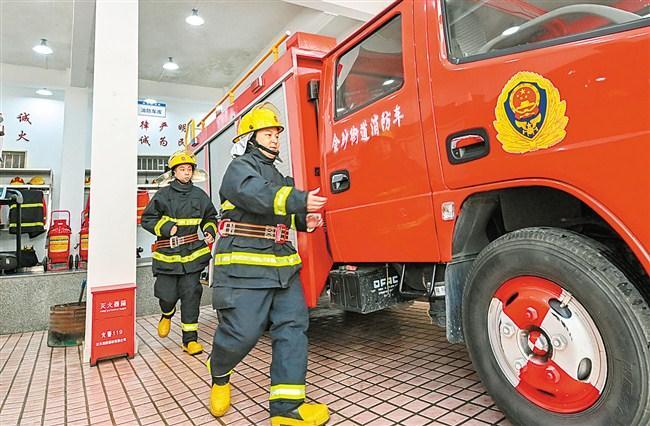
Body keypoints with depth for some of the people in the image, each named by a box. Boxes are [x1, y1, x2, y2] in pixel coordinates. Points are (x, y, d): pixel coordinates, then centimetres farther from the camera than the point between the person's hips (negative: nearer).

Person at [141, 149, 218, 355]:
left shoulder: (199, 195, 6)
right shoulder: (163, 195, -1)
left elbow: (210, 217, 20)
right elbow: (147, 219, 2)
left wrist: (210, 232, 1)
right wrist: (166, 228, -13)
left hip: (192, 253, 1)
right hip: (167, 253, -1)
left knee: (191, 294, -2)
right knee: (167, 294, 2)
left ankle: (190, 338, 6)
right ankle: (167, 315, 41)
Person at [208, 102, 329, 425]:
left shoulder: (276, 174, 25)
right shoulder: (240, 167, -1)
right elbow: (255, 195, -23)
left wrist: (305, 220, 7)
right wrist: (299, 200, -33)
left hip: (282, 263, 8)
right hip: (245, 264, -8)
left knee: (293, 325, -1)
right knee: (242, 332, -6)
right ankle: (219, 375, 28)